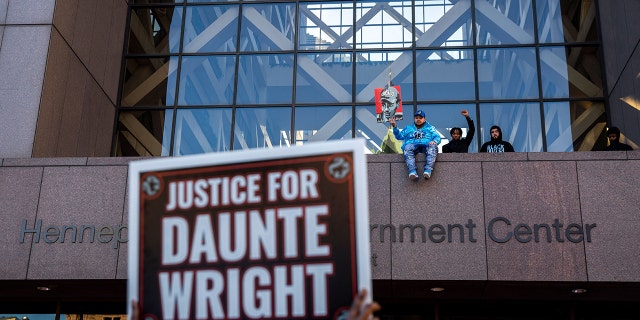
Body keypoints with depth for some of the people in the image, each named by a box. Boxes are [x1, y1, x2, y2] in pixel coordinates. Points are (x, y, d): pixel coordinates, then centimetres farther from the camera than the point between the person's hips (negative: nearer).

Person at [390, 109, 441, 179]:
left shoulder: (430, 128, 30)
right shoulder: (408, 128, 33)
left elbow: (437, 137, 16)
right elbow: (399, 136, 22)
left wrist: (434, 141, -9)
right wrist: (394, 126, 6)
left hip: (426, 145, 0)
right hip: (413, 145, 1)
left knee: (433, 147, -36)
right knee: (408, 148, -36)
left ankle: (428, 170, -50)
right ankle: (412, 171, -51)